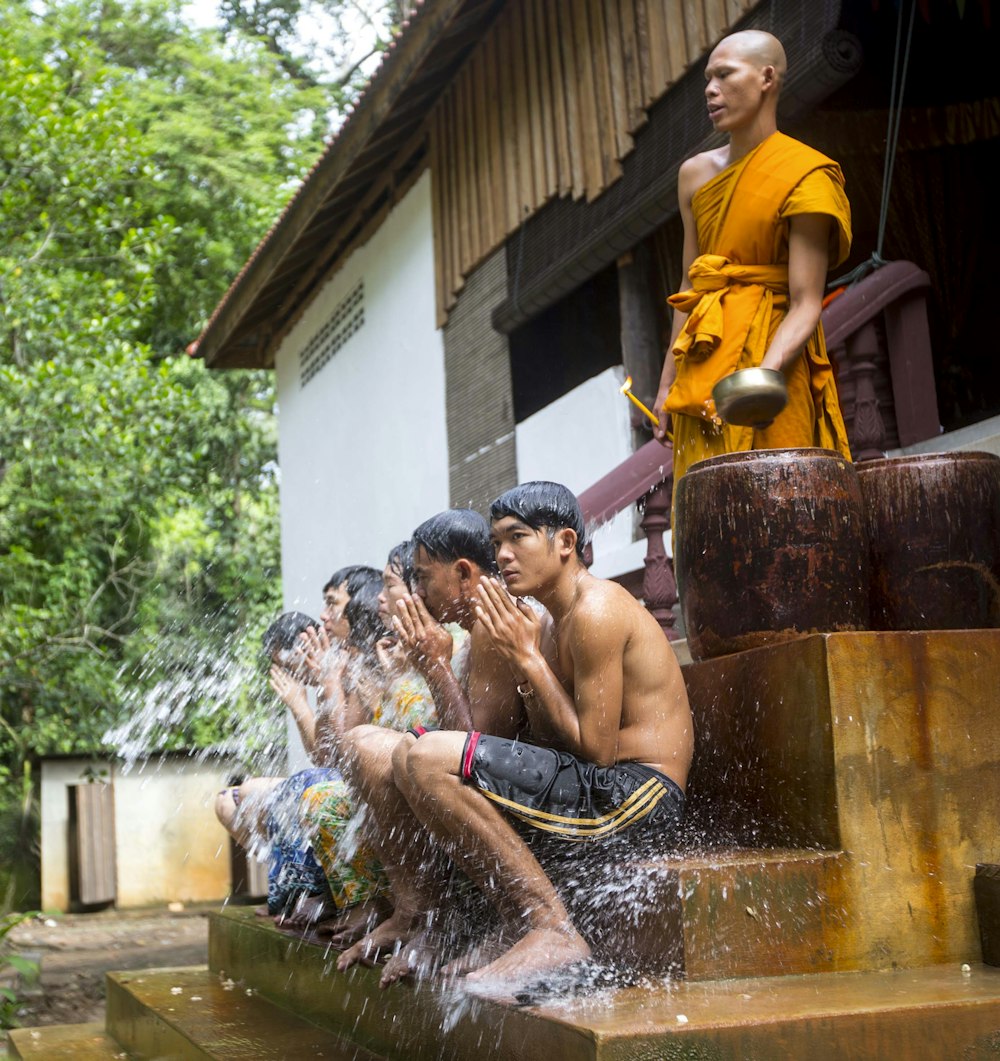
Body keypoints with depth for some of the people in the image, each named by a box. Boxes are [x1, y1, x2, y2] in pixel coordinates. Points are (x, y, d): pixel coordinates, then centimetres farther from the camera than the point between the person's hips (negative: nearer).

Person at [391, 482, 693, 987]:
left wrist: (528, 659, -11)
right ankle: (520, 934, 5)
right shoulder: (555, 622, 18)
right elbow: (556, 744, 13)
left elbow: (597, 749, -17)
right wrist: (521, 663, 3)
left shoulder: (597, 609, -12)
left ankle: (554, 934, -18)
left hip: (633, 797, -11)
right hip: (603, 798, 11)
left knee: (427, 761, -22)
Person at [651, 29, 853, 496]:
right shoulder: (696, 173, 13)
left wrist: (762, 375, -30)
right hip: (703, 366, 6)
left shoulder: (803, 176, -7)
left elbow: (806, 306, -14)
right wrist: (667, 383, 14)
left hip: (770, 356, -6)